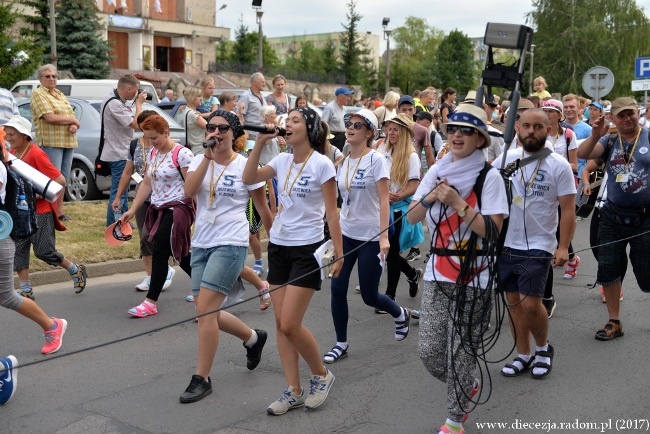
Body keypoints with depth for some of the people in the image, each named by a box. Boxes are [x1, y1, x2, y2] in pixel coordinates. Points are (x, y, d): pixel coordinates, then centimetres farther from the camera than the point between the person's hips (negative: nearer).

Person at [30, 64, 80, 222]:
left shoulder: (60, 94, 20)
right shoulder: (38, 94, -4)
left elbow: (71, 115, 18)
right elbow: (51, 118, -16)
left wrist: (74, 126, -5)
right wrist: (72, 120, -5)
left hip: (68, 142, 8)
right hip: (50, 142, -8)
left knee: (64, 178, 9)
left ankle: (60, 210, 16)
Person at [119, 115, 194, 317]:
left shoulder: (182, 154, -14)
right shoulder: (152, 154, 11)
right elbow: (146, 183, 14)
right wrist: (132, 211, 10)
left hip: (177, 209, -8)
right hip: (158, 209, 8)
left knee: (160, 254, -10)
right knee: (179, 253, 15)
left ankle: (151, 302, -4)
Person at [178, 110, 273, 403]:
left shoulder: (245, 166, -4)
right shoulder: (199, 160, 7)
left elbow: (263, 208, 3)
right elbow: (189, 191, -13)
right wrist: (207, 157, -18)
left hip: (230, 244, -6)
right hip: (201, 244, 6)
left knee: (205, 310, -13)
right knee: (208, 313, 10)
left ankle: (202, 379, -1)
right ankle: (254, 338, 37)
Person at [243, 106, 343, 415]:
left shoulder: (321, 164, -10)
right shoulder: (282, 160, 6)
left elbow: (332, 213, -8)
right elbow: (249, 178, -3)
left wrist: (338, 254, -9)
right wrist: (260, 142, -8)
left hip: (307, 250, -6)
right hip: (278, 246, 6)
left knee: (290, 324, -8)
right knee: (281, 324, 6)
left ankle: (321, 375, 16)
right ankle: (294, 391, 16)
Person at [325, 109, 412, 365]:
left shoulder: (376, 160, -11)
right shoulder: (343, 162, 6)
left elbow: (384, 200, -14)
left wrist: (384, 236, -21)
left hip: (370, 237, -5)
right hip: (346, 234, 5)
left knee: (369, 295, 2)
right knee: (337, 288, -1)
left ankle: (401, 314, 33)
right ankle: (341, 344, 14)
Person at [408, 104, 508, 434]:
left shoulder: (489, 177, -9)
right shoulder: (437, 171, 7)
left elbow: (492, 230, -17)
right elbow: (412, 217, 6)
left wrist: (457, 202, -22)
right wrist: (431, 197, -11)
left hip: (473, 277, -5)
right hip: (437, 273, 5)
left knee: (460, 353, 1)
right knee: (428, 351, 7)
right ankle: (466, 387, 36)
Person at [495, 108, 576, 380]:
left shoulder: (559, 166, -6)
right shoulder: (505, 158, 4)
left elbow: (568, 210, -7)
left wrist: (563, 247, -15)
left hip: (538, 246, -4)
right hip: (506, 243, 4)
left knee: (530, 303, -9)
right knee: (513, 301, 9)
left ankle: (543, 348, 18)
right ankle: (523, 356, 24)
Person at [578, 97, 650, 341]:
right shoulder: (609, 141, 5)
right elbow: (582, 154, -8)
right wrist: (596, 135, -23)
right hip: (613, 217, 3)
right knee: (608, 270, 7)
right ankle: (614, 323, 20)